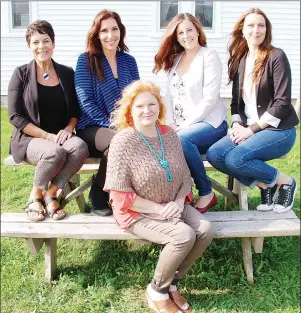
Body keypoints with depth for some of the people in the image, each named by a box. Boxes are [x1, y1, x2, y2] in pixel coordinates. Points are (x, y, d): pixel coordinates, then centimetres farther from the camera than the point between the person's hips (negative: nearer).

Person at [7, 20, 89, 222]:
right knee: (56, 152, -36)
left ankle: (51, 194, -11)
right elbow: (15, 117, -5)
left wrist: (69, 128, -10)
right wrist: (47, 136, -16)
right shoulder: (21, 74, 0)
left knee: (80, 147, -32)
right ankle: (36, 195, -5)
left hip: (61, 137, 3)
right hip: (30, 139, -3)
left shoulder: (67, 74, 8)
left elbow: (76, 109, 12)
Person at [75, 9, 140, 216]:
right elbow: (86, 102, -9)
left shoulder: (128, 61, 11)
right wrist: (112, 125, -17)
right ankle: (99, 192, -10)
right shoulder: (86, 60, -1)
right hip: (93, 128, -3)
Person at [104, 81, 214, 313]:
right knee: (184, 236, -26)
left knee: (206, 230, -15)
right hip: (138, 213, -6)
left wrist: (179, 201, -10)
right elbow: (121, 196, -18)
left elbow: (185, 176, 8)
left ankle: (172, 283, 6)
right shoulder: (123, 141, -17)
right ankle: (157, 290, 1)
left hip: (173, 206, 6)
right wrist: (158, 208, -20)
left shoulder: (169, 134, 1)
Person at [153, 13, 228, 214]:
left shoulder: (209, 56, -3)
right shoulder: (175, 59, 16)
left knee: (182, 139, -35)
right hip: (180, 127, 5)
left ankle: (206, 193, -16)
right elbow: (169, 96, 10)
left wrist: (184, 126, -18)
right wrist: (171, 124, -6)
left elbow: (209, 99, -13)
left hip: (210, 123, -5)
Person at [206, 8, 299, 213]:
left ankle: (284, 182, -3)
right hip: (249, 130, 6)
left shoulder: (276, 57, -8)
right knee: (214, 154, -16)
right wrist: (237, 125, -6)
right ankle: (265, 185, -2)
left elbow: (282, 102, -14)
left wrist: (251, 129, -16)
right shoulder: (239, 61, 10)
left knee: (236, 159, -28)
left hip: (279, 130, -6)